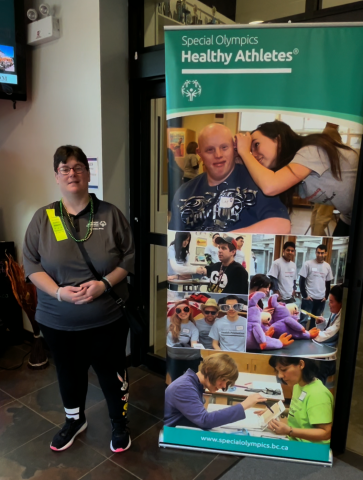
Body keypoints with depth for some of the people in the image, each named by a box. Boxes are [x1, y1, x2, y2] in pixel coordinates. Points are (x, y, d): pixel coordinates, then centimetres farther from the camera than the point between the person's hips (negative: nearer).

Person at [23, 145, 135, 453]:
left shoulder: (110, 214, -6)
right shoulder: (43, 217, -3)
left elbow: (130, 256, -4)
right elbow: (31, 263, -2)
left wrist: (104, 283, -18)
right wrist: (59, 292, -17)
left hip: (108, 319, -1)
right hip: (58, 321, 2)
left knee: (112, 372, 15)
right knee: (69, 373, 22)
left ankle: (120, 423, 42)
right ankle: (75, 420, 51)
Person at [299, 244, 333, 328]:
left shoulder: (327, 266, 5)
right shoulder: (308, 264, -6)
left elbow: (328, 283, 13)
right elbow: (301, 281, -6)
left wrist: (326, 296, 7)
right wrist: (304, 295, -9)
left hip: (321, 299, 4)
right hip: (308, 298, -3)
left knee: (315, 320, 11)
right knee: (303, 319, -1)